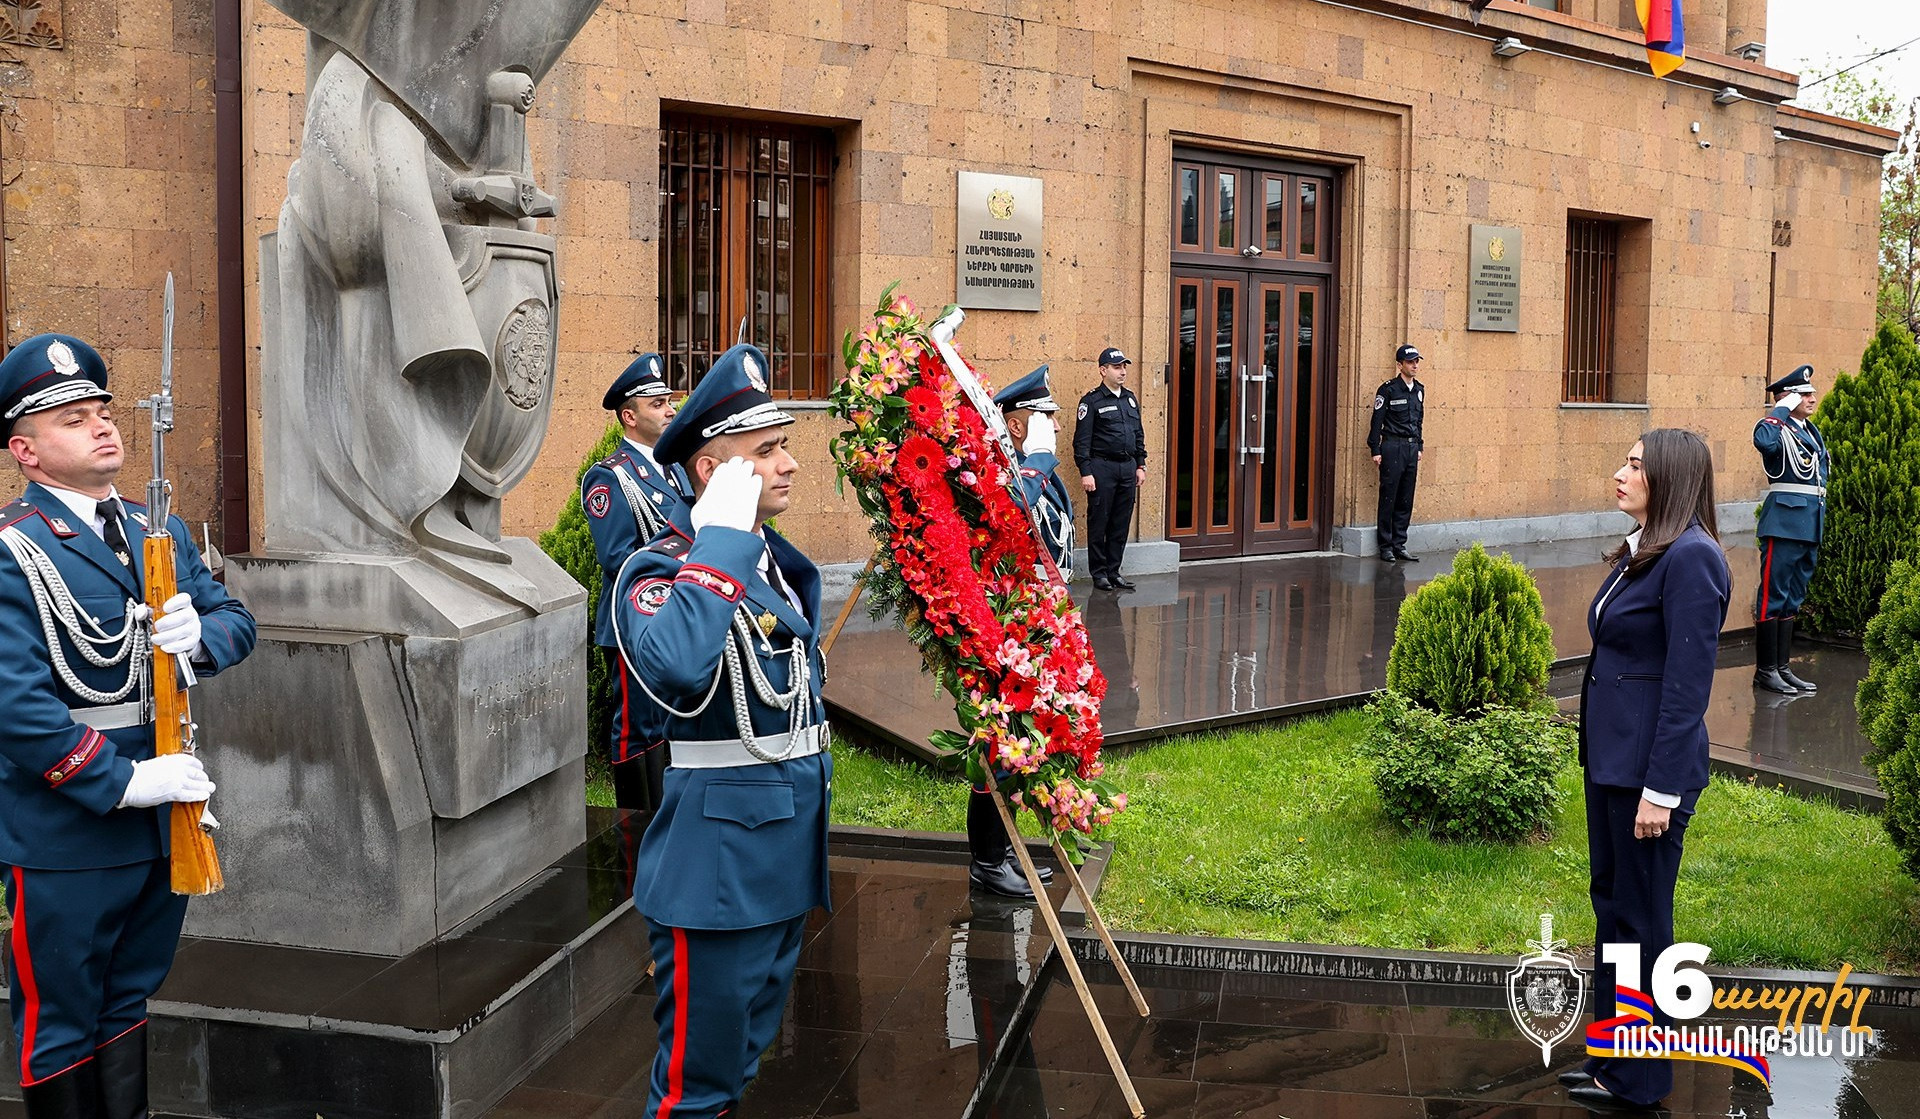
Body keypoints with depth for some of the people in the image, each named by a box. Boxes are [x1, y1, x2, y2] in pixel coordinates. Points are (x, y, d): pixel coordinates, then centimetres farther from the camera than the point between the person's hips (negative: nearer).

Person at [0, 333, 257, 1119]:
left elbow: (236, 622, 8)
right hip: (68, 832, -7)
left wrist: (202, 634, -15)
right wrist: (123, 781, -22)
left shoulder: (161, 532, 10)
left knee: (134, 1006, 21)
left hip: (167, 817, 7)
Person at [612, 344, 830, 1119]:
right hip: (716, 858, -8)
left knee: (750, 1046, 22)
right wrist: (724, 539, -32)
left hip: (789, 848, 8)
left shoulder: (782, 565, 9)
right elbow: (673, 664, -40)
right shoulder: (659, 570, -17)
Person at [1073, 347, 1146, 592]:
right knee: (1099, 523, 0)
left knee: (1121, 524, 8)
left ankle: (1114, 571, 16)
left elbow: (1139, 434, 21)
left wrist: (1140, 465, 15)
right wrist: (1085, 472, -14)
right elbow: (1082, 440, -9)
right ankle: (1099, 573, 7)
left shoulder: (1130, 398, 15)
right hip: (1102, 467, -6)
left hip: (1128, 468, 6)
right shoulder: (1092, 401, -6)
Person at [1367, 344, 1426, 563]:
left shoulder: (1419, 389, 13)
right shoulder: (1388, 389, -7)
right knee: (1388, 499, -3)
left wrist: (1419, 446, 18)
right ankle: (1386, 547, 2)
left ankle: (1399, 545, 13)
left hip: (1412, 448, 6)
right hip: (1393, 447, -6)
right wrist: (1375, 450, -10)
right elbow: (1377, 420, -7)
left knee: (1406, 501, 7)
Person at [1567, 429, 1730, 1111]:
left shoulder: (1690, 557, -18)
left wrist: (1660, 791, -20)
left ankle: (1638, 1080, 18)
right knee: (1610, 902, 17)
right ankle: (1610, 1053, 30)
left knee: (1640, 918, 3)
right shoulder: (1642, 551, 10)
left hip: (1649, 766, -9)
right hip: (1609, 755, 9)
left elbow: (1687, 686, -20)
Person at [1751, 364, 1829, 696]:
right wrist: (1782, 409, -21)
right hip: (1785, 522, -9)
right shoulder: (1776, 427, -8)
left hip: (1811, 525, 9)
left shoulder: (1813, 431, 18)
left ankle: (1782, 667, 18)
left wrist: (1820, 525, 21)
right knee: (1773, 595, -4)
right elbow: (1764, 442, -34)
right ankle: (1765, 670, 0)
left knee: (1793, 599, 12)